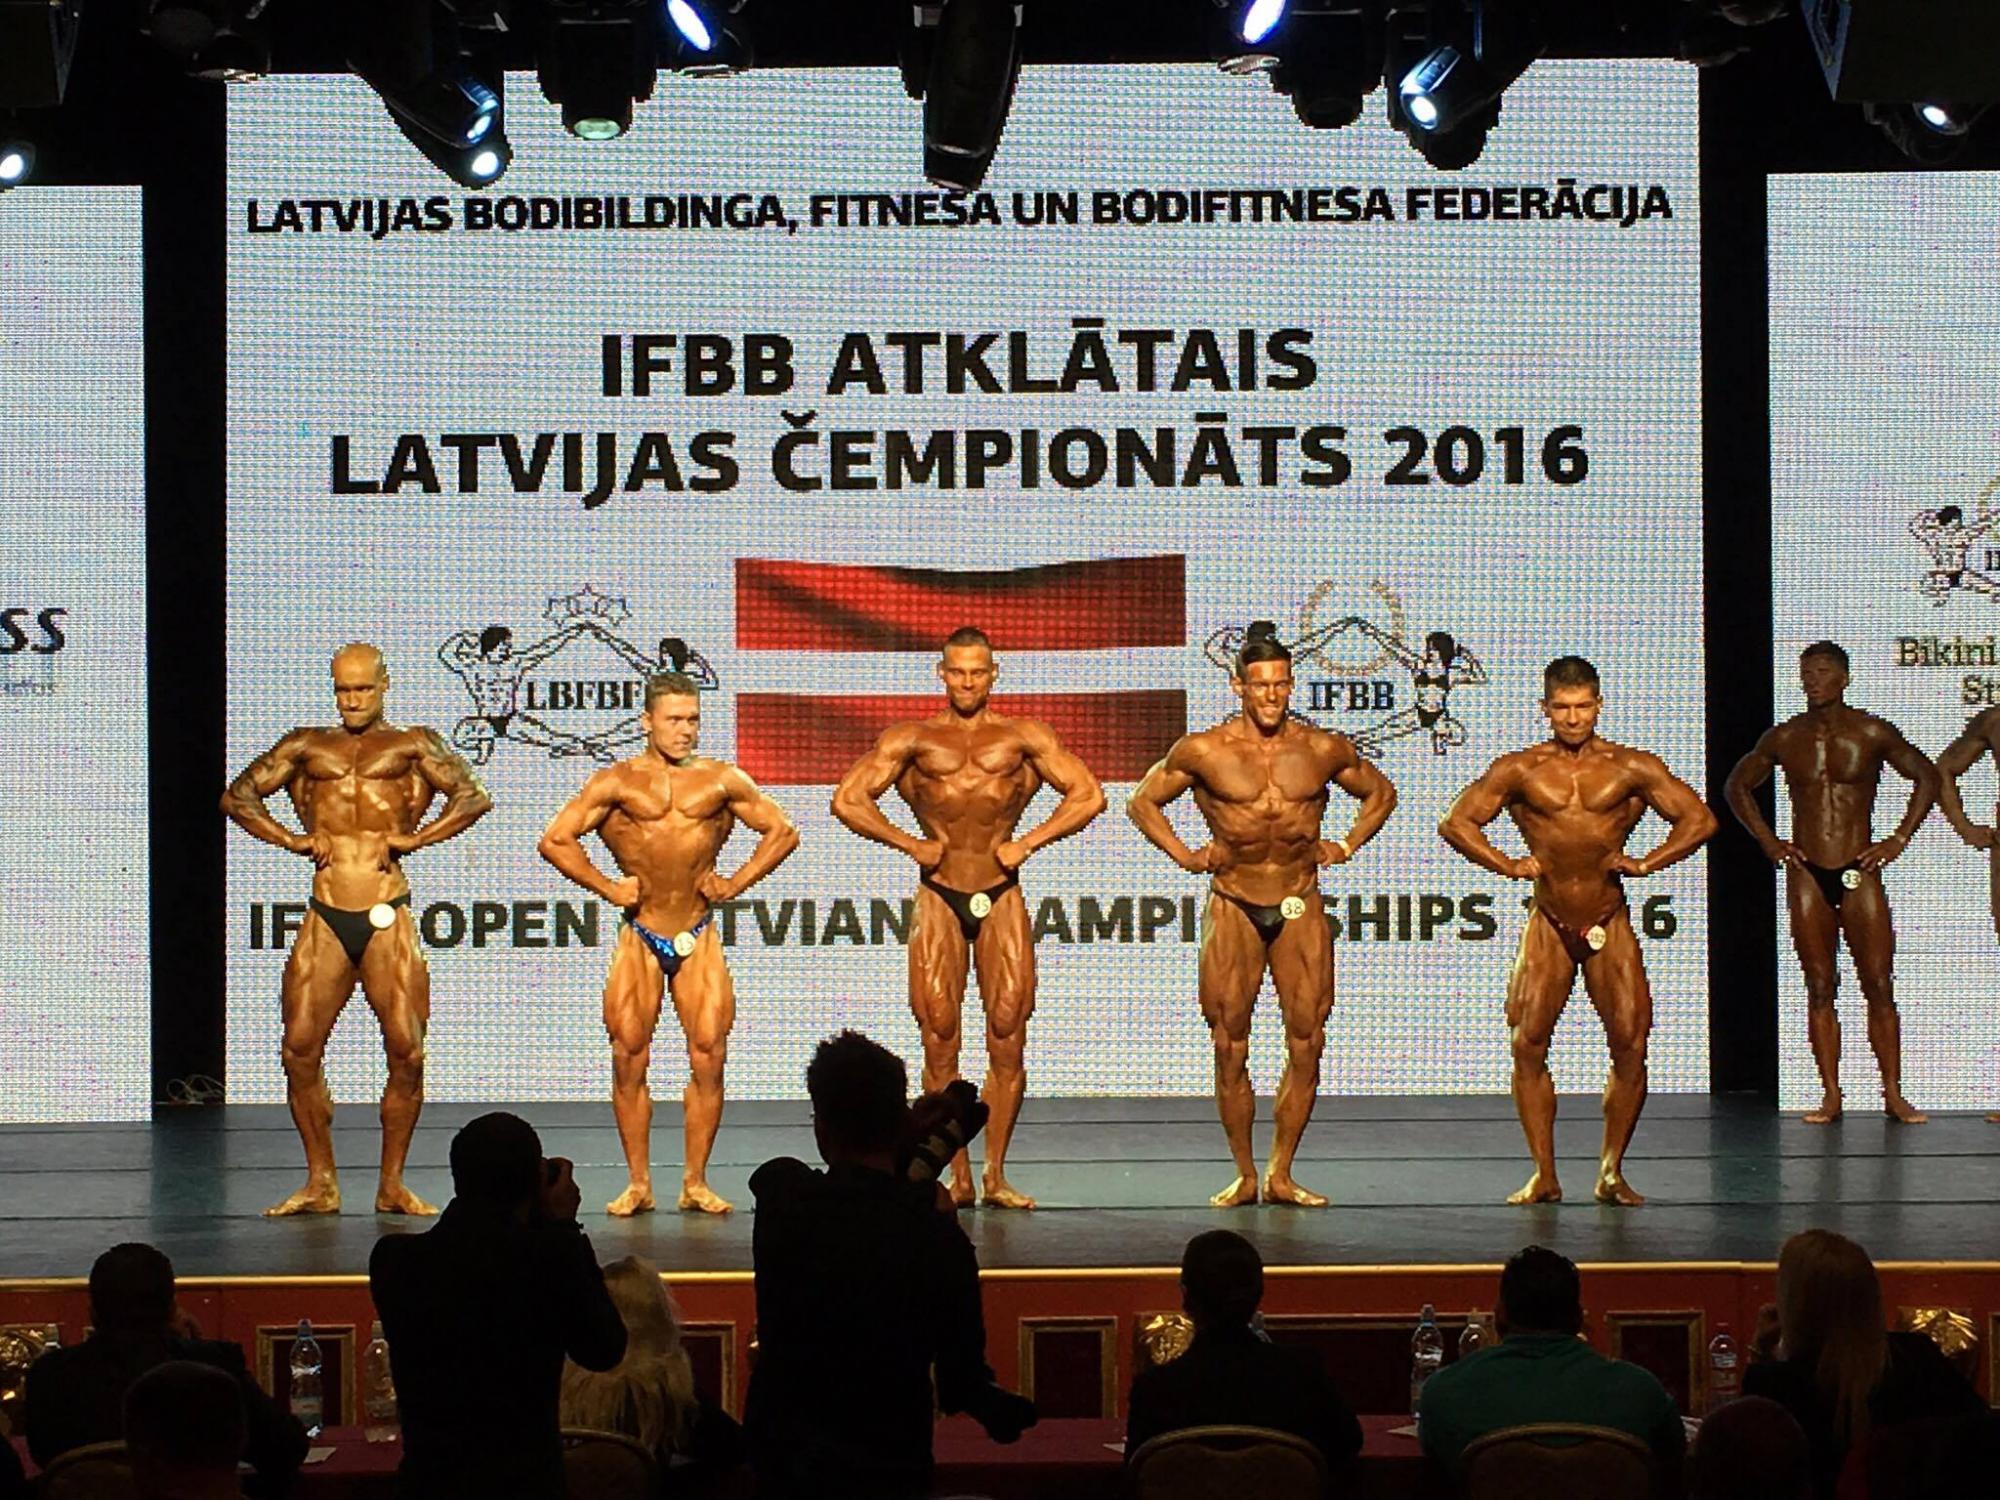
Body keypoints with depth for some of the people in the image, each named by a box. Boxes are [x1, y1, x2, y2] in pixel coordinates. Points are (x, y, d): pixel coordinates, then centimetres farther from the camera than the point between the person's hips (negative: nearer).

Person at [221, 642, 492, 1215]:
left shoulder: (411, 746, 9)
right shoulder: (308, 747, 16)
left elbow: (474, 797, 0)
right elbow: (237, 796, 17)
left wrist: (415, 838, -5)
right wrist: (291, 840, 5)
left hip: (387, 920, -2)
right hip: (326, 920, 2)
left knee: (406, 1052, -6)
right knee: (300, 1049, -2)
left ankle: (392, 1184, 6)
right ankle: (320, 1183, 10)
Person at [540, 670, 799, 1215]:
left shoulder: (722, 781, 5)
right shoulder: (617, 782, 0)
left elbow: (783, 832, 13)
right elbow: (555, 841, -1)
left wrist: (735, 883, 5)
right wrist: (608, 888, -3)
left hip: (699, 939, 1)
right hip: (639, 938, -1)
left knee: (708, 1059, -4)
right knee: (629, 1061, -2)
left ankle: (695, 1182, 6)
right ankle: (637, 1184, 7)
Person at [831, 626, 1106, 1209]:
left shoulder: (1024, 739, 9)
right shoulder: (912, 740, 8)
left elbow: (1088, 795, 5)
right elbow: (848, 799, 6)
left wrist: (1026, 843, -3)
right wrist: (910, 843, -2)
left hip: (1001, 897, 0)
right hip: (938, 898, 0)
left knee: (1008, 1039, -3)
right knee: (940, 1040, -2)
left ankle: (995, 1175, 5)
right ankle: (957, 1176, 4)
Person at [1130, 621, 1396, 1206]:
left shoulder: (1324, 750, 0)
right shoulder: (1203, 751, -4)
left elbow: (1380, 793, 19)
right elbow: (1143, 802, 11)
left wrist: (1346, 845, 8)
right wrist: (1184, 855, 3)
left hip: (1301, 909, 1)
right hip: (1233, 909, -1)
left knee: (1306, 1044, -1)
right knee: (1231, 1049, -1)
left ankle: (1281, 1175, 9)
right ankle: (1244, 1176, 10)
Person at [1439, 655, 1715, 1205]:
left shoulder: (1631, 768, 3)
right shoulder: (1521, 770, 3)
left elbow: (1699, 819, 5)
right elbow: (1457, 822, 5)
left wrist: (1646, 863, -5)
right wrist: (1507, 866, -6)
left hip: (1610, 926, 0)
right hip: (1548, 926, 0)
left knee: (1630, 1044, -7)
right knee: (1529, 1045, -7)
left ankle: (1611, 1171, 6)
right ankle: (1544, 1175, 1)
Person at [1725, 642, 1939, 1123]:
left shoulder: (1873, 734, 0)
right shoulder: (1784, 738, 6)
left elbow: (1927, 777, 7)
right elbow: (1737, 786, 19)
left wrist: (1899, 839, 0)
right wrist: (1768, 841, 9)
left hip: (1860, 872, -1)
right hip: (1806, 874, 1)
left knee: (1879, 987, -3)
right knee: (1820, 988, 1)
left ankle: (1893, 1094, 2)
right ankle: (1830, 1097, 3)